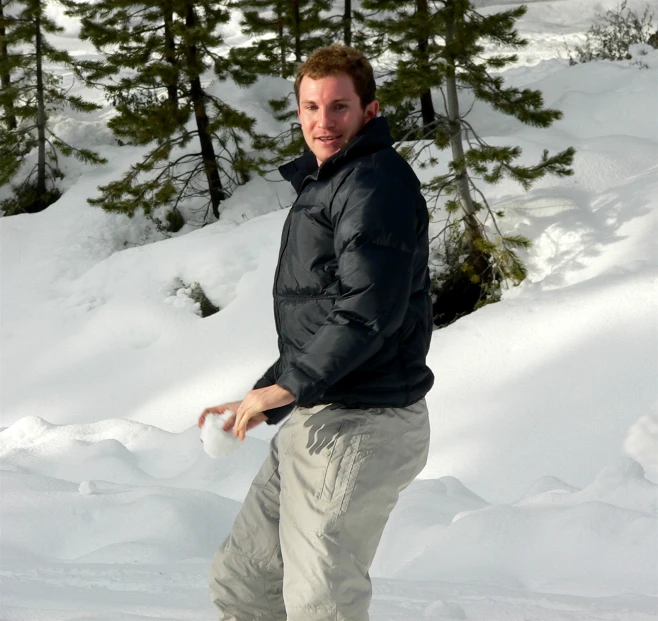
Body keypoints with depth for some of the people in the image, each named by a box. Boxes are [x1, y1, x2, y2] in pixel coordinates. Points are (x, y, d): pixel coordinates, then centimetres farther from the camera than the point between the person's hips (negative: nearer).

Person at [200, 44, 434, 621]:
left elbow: (368, 310, -24)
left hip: (359, 427, -10)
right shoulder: (323, 185, 20)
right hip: (314, 423, 10)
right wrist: (261, 402, 16)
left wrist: (287, 385, -17)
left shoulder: (378, 184, -13)